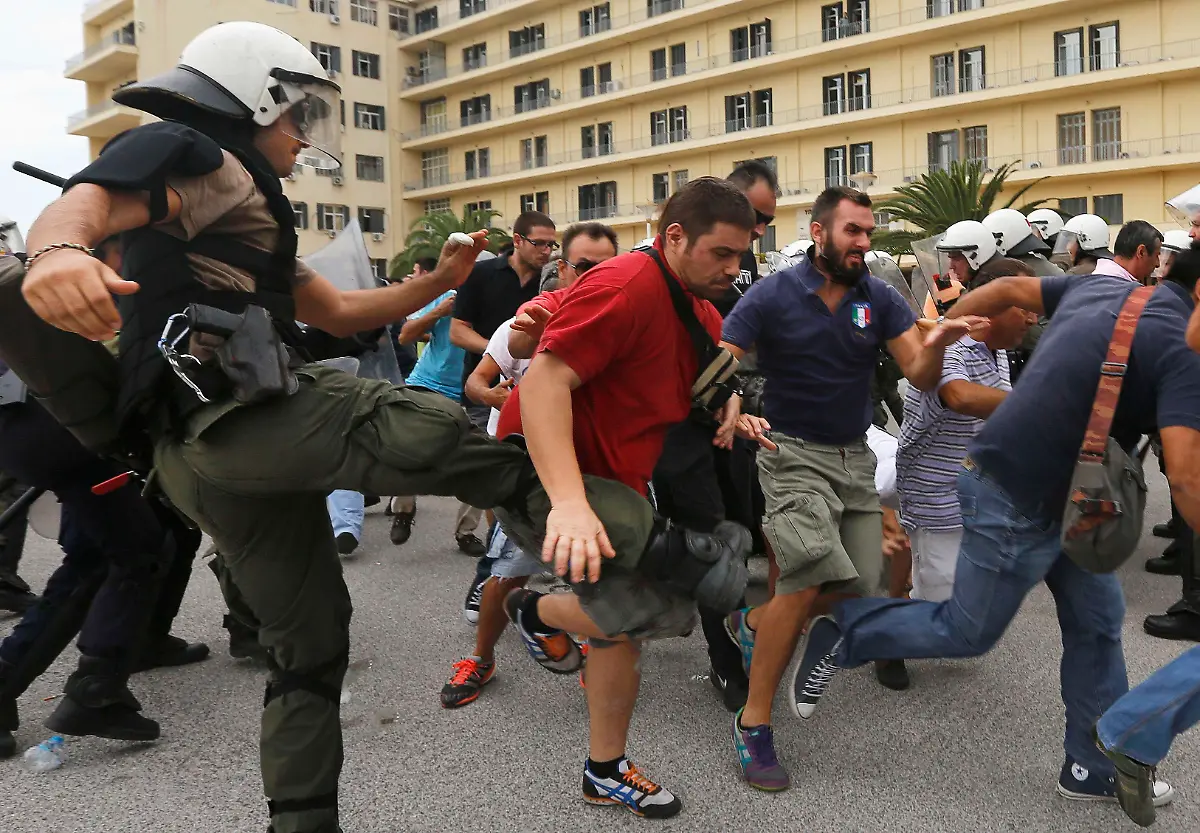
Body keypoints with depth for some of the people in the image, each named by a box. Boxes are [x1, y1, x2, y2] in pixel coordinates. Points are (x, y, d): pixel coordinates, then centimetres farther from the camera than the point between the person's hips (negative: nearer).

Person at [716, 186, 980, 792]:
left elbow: (920, 376, -5)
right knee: (810, 576, -22)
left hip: (855, 457, 5)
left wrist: (935, 346, -28)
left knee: (858, 587, 2)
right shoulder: (772, 296, -8)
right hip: (793, 453, -5)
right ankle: (754, 722, -7)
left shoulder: (879, 298, 1)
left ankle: (753, 622, 31)